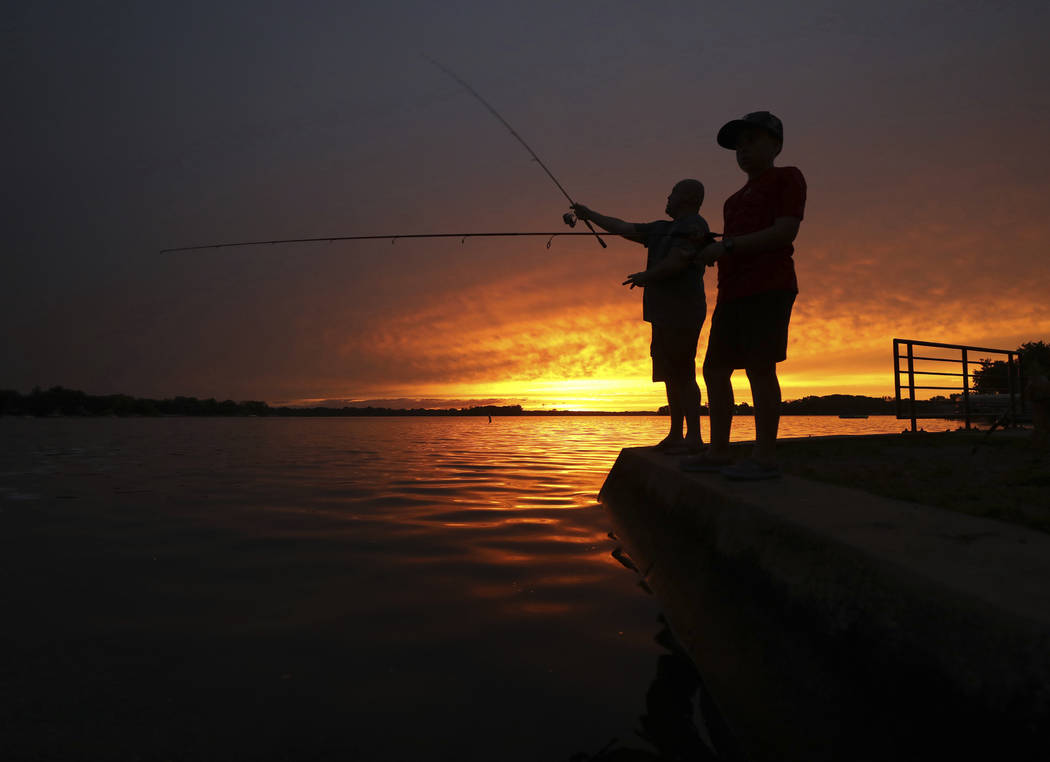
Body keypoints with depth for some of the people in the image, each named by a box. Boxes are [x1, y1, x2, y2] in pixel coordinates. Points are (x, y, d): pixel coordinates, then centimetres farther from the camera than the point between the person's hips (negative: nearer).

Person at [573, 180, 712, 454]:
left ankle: (694, 438, -8)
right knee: (670, 375, 9)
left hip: (681, 315, -10)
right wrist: (589, 214, 28)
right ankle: (675, 435, 14)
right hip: (665, 315, 10)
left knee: (682, 375, -11)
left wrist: (645, 277, -3)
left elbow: (675, 263, -19)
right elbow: (622, 228, 24)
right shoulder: (662, 229, 21)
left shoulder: (693, 226, -8)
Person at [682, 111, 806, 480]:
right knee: (715, 369, 5)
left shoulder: (787, 178, 3)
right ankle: (718, 452, 10)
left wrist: (726, 246, -14)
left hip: (769, 288, -9)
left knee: (759, 367, -13)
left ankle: (765, 456, -9)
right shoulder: (738, 197, 29)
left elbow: (784, 232, -11)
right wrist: (707, 250, 11)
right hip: (733, 292, 9)